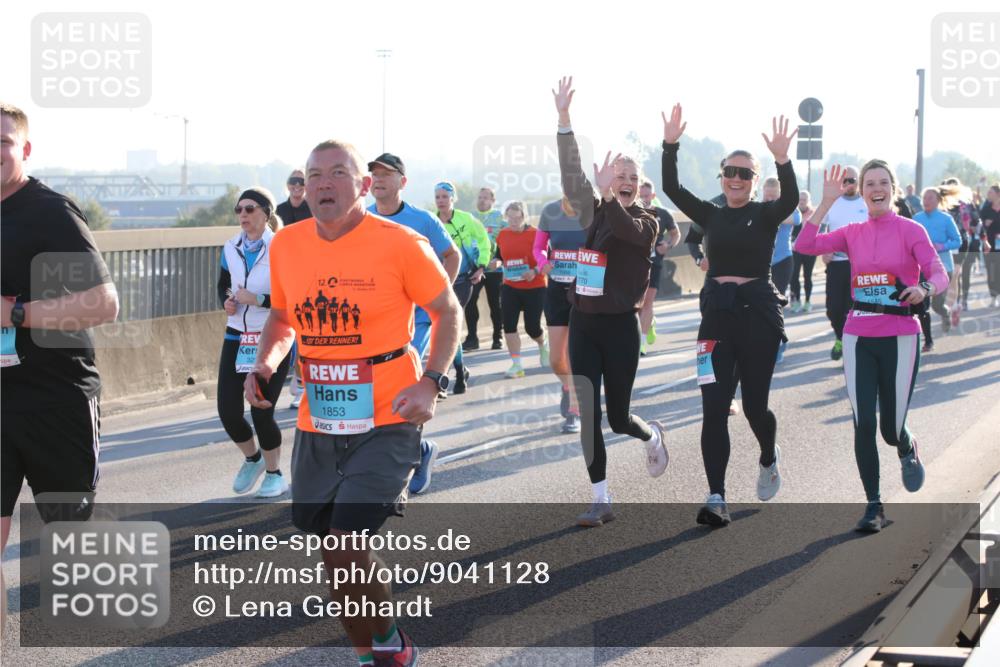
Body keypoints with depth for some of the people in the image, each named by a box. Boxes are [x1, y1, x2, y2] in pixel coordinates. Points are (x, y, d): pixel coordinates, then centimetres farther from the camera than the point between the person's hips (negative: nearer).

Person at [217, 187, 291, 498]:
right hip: (237, 337, 5)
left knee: (261, 411, -6)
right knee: (227, 409, 0)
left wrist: (258, 299, -22)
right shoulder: (231, 249, 5)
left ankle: (274, 474, 18)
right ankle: (253, 459, 30)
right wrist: (226, 302, -2)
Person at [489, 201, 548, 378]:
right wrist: (496, 262, -7)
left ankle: (543, 347, 38)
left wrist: (535, 271, -28)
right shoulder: (502, 235, 1)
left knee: (532, 326, 1)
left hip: (535, 287, -4)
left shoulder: (534, 234, -13)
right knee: (509, 324, -9)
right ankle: (517, 365, -3)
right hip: (510, 287, 4)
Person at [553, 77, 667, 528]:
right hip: (582, 322, 3)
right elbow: (571, 175, -5)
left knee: (618, 417, 3)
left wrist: (607, 194, -41)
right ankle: (601, 501, 5)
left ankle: (651, 435, 39)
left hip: (619, 325, -3)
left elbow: (628, 229, -27)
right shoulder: (593, 212, 6)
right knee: (588, 415, -2)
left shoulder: (645, 223, -4)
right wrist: (564, 119, -15)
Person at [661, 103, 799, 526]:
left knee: (754, 404, 6)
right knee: (714, 408, -7)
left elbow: (790, 199, -21)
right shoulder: (711, 215, 9)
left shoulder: (766, 215, 1)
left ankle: (769, 460, 39)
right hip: (717, 314, 2)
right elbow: (672, 189, -3)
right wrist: (670, 145, -17)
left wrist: (782, 160, -37)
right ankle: (716, 499, -9)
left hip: (758, 313, -2)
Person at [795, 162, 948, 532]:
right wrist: (827, 202, -9)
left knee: (891, 429, 1)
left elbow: (939, 274, -13)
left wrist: (925, 289, -35)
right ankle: (874, 506, 9)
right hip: (859, 338, 2)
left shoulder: (911, 230, -3)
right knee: (863, 424, -4)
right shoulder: (853, 233, 6)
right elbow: (805, 245, -6)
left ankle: (908, 451, 39)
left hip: (900, 339, -2)